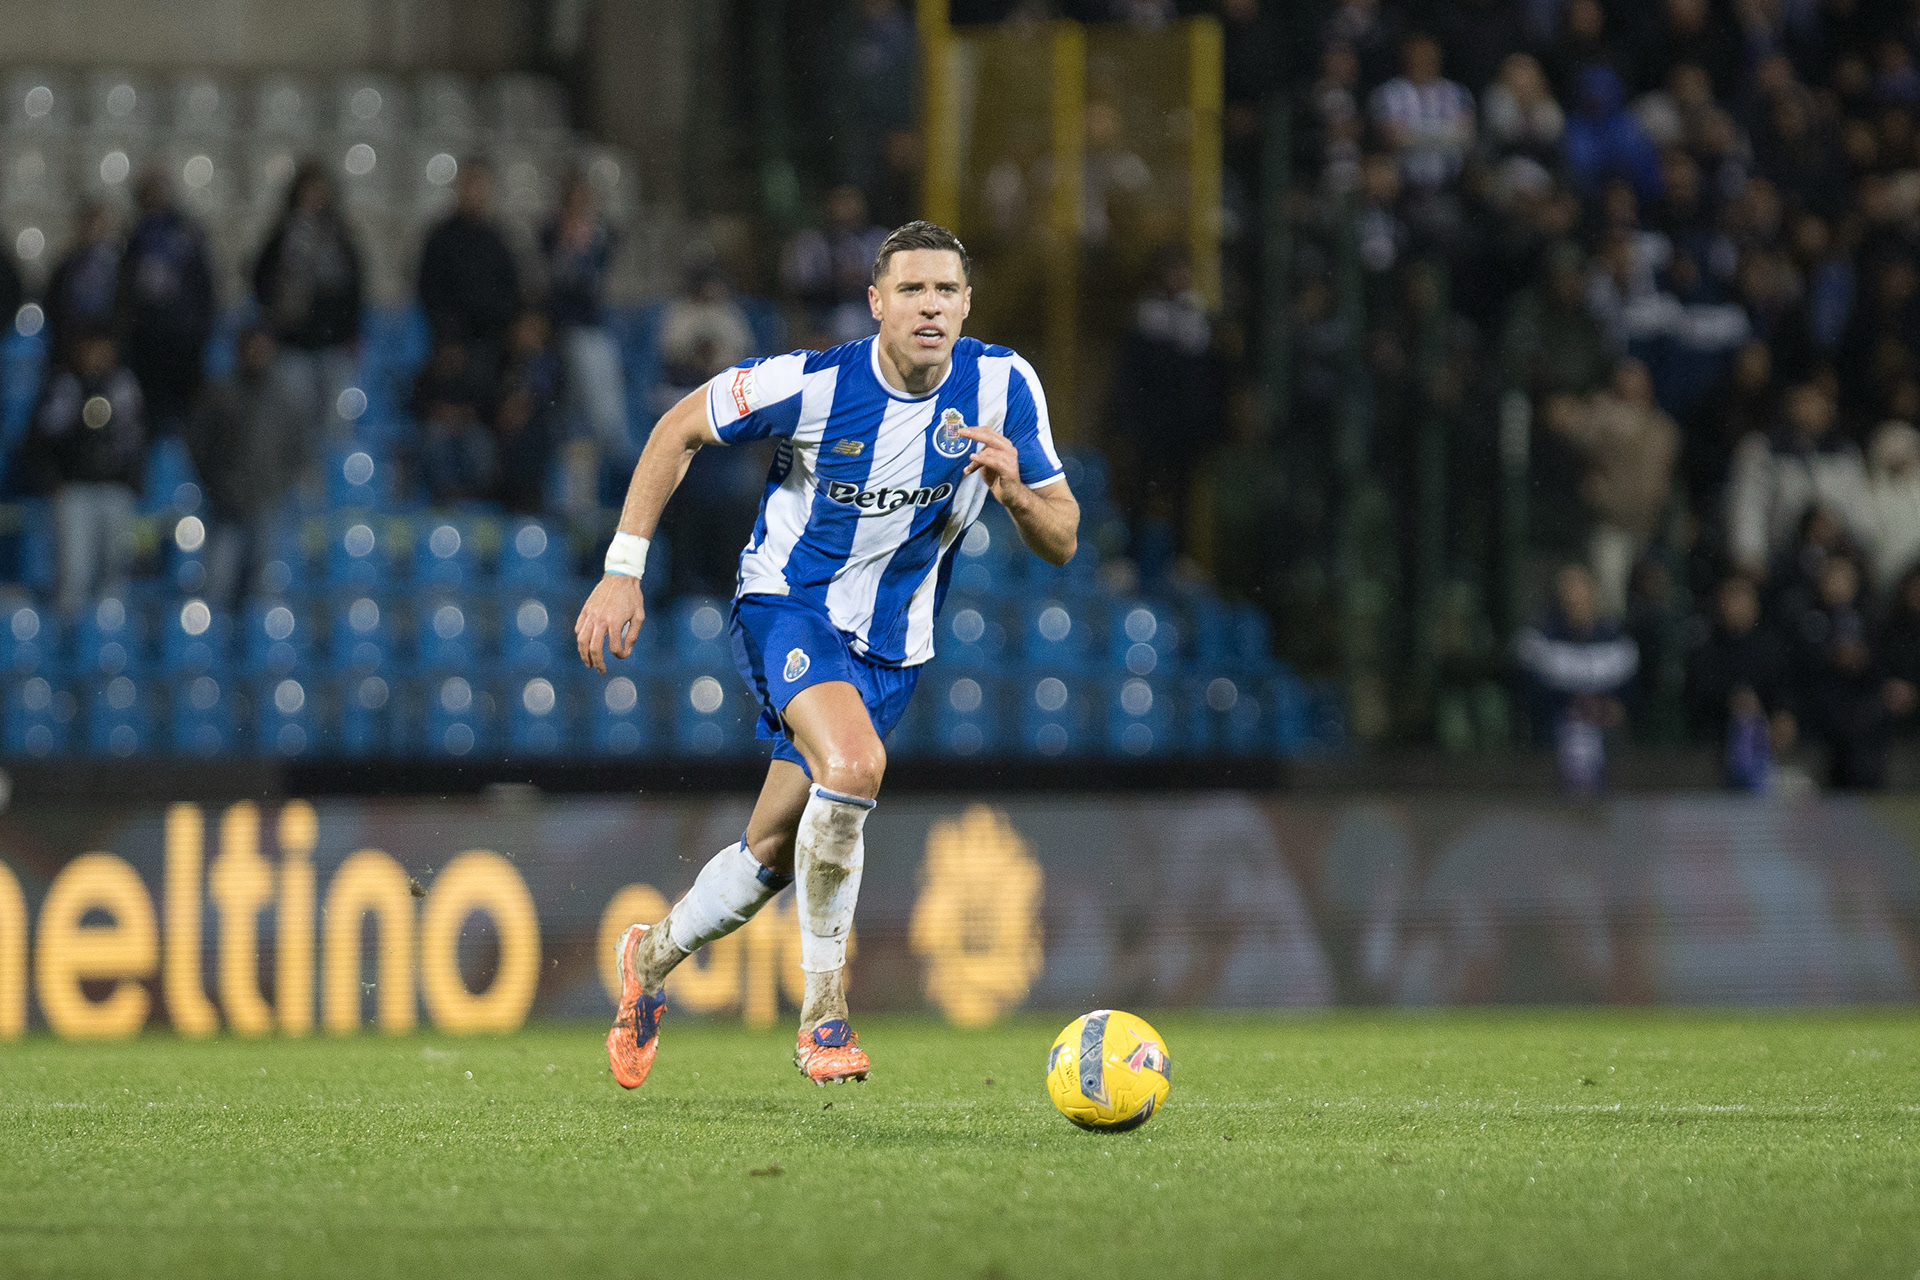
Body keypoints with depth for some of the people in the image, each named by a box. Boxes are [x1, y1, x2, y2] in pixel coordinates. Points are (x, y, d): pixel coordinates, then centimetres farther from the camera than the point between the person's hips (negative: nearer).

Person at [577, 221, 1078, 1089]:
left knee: (772, 853, 9)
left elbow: (1062, 543, -4)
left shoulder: (1002, 387, -11)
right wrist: (623, 571, -9)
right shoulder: (813, 384, -20)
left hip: (890, 647, 4)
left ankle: (652, 957, 39)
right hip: (785, 606, -4)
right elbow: (679, 430, -5)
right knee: (854, 763, -33)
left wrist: (1017, 493, -27)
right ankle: (822, 1013, -22)